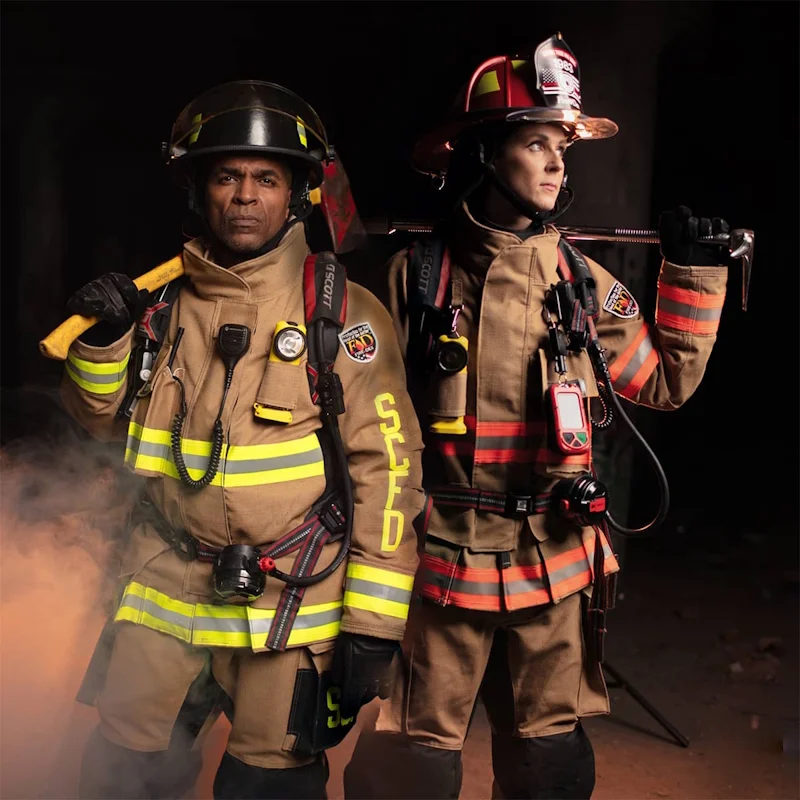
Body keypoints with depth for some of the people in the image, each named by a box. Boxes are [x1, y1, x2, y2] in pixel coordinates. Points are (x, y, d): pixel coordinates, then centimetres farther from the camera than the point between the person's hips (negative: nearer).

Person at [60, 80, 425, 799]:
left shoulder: (343, 313, -7)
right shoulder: (166, 301, 5)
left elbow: (386, 466, -9)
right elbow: (105, 419, 16)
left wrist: (372, 621, -12)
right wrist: (104, 340, -5)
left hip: (291, 602, -3)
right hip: (168, 584, 4)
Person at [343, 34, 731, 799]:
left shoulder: (582, 281, 3)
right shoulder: (418, 272, -5)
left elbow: (668, 379, 10)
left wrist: (695, 271, 5)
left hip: (556, 564, 3)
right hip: (442, 558, -2)